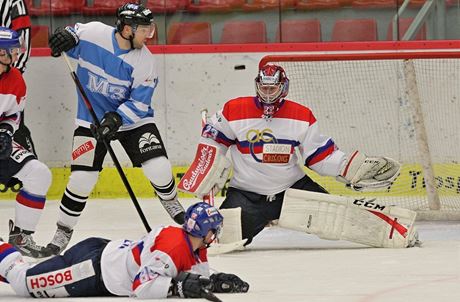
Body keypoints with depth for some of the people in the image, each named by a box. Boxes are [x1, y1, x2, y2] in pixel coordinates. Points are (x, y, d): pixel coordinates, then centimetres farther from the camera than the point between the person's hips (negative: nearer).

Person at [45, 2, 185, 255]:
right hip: (91, 119, 0)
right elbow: (73, 36, 6)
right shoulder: (92, 33, -16)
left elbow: (138, 103, -15)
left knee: (158, 168, -12)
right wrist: (65, 36, -18)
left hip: (132, 119, 0)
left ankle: (172, 204, 21)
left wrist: (116, 119, -30)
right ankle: (63, 232, 10)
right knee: (81, 178, -9)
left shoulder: (144, 61, -16)